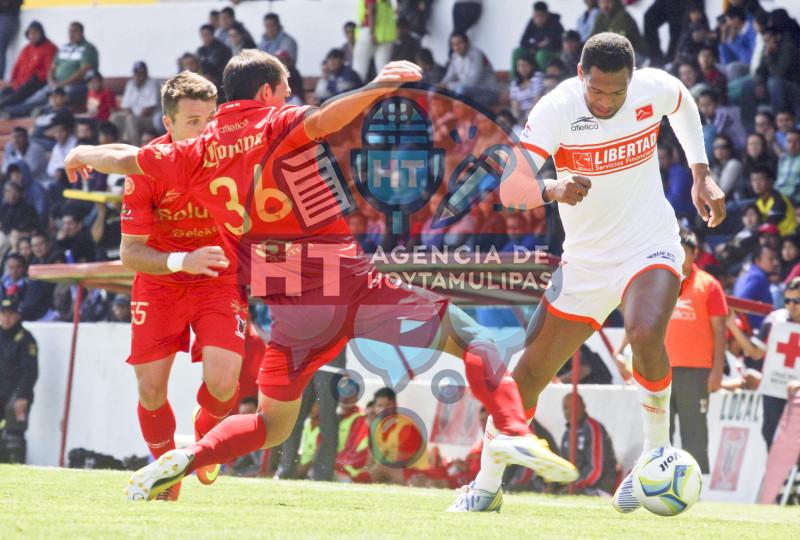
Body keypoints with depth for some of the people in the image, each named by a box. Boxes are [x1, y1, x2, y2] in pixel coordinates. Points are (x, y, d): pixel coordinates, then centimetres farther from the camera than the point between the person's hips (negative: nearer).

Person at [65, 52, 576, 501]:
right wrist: (373, 90, -35)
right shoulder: (276, 125, -1)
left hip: (293, 309, 4)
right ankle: (513, 431, -23)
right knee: (469, 336, -1)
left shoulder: (198, 154, 12)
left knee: (271, 424, 20)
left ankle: (186, 458, -1)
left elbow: (127, 158, 21)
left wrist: (84, 155, 40)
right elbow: (321, 121, -23)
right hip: (352, 280, -4)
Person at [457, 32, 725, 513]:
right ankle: (487, 485, 23)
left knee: (645, 334, -32)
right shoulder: (556, 109, -21)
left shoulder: (655, 88, -14)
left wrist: (701, 174, 8)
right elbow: (509, 189, -32)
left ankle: (657, 454, -10)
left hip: (651, 248, -1)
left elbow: (684, 103, 14)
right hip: (586, 261, 1)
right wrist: (552, 190, -52)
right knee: (529, 373, 3)